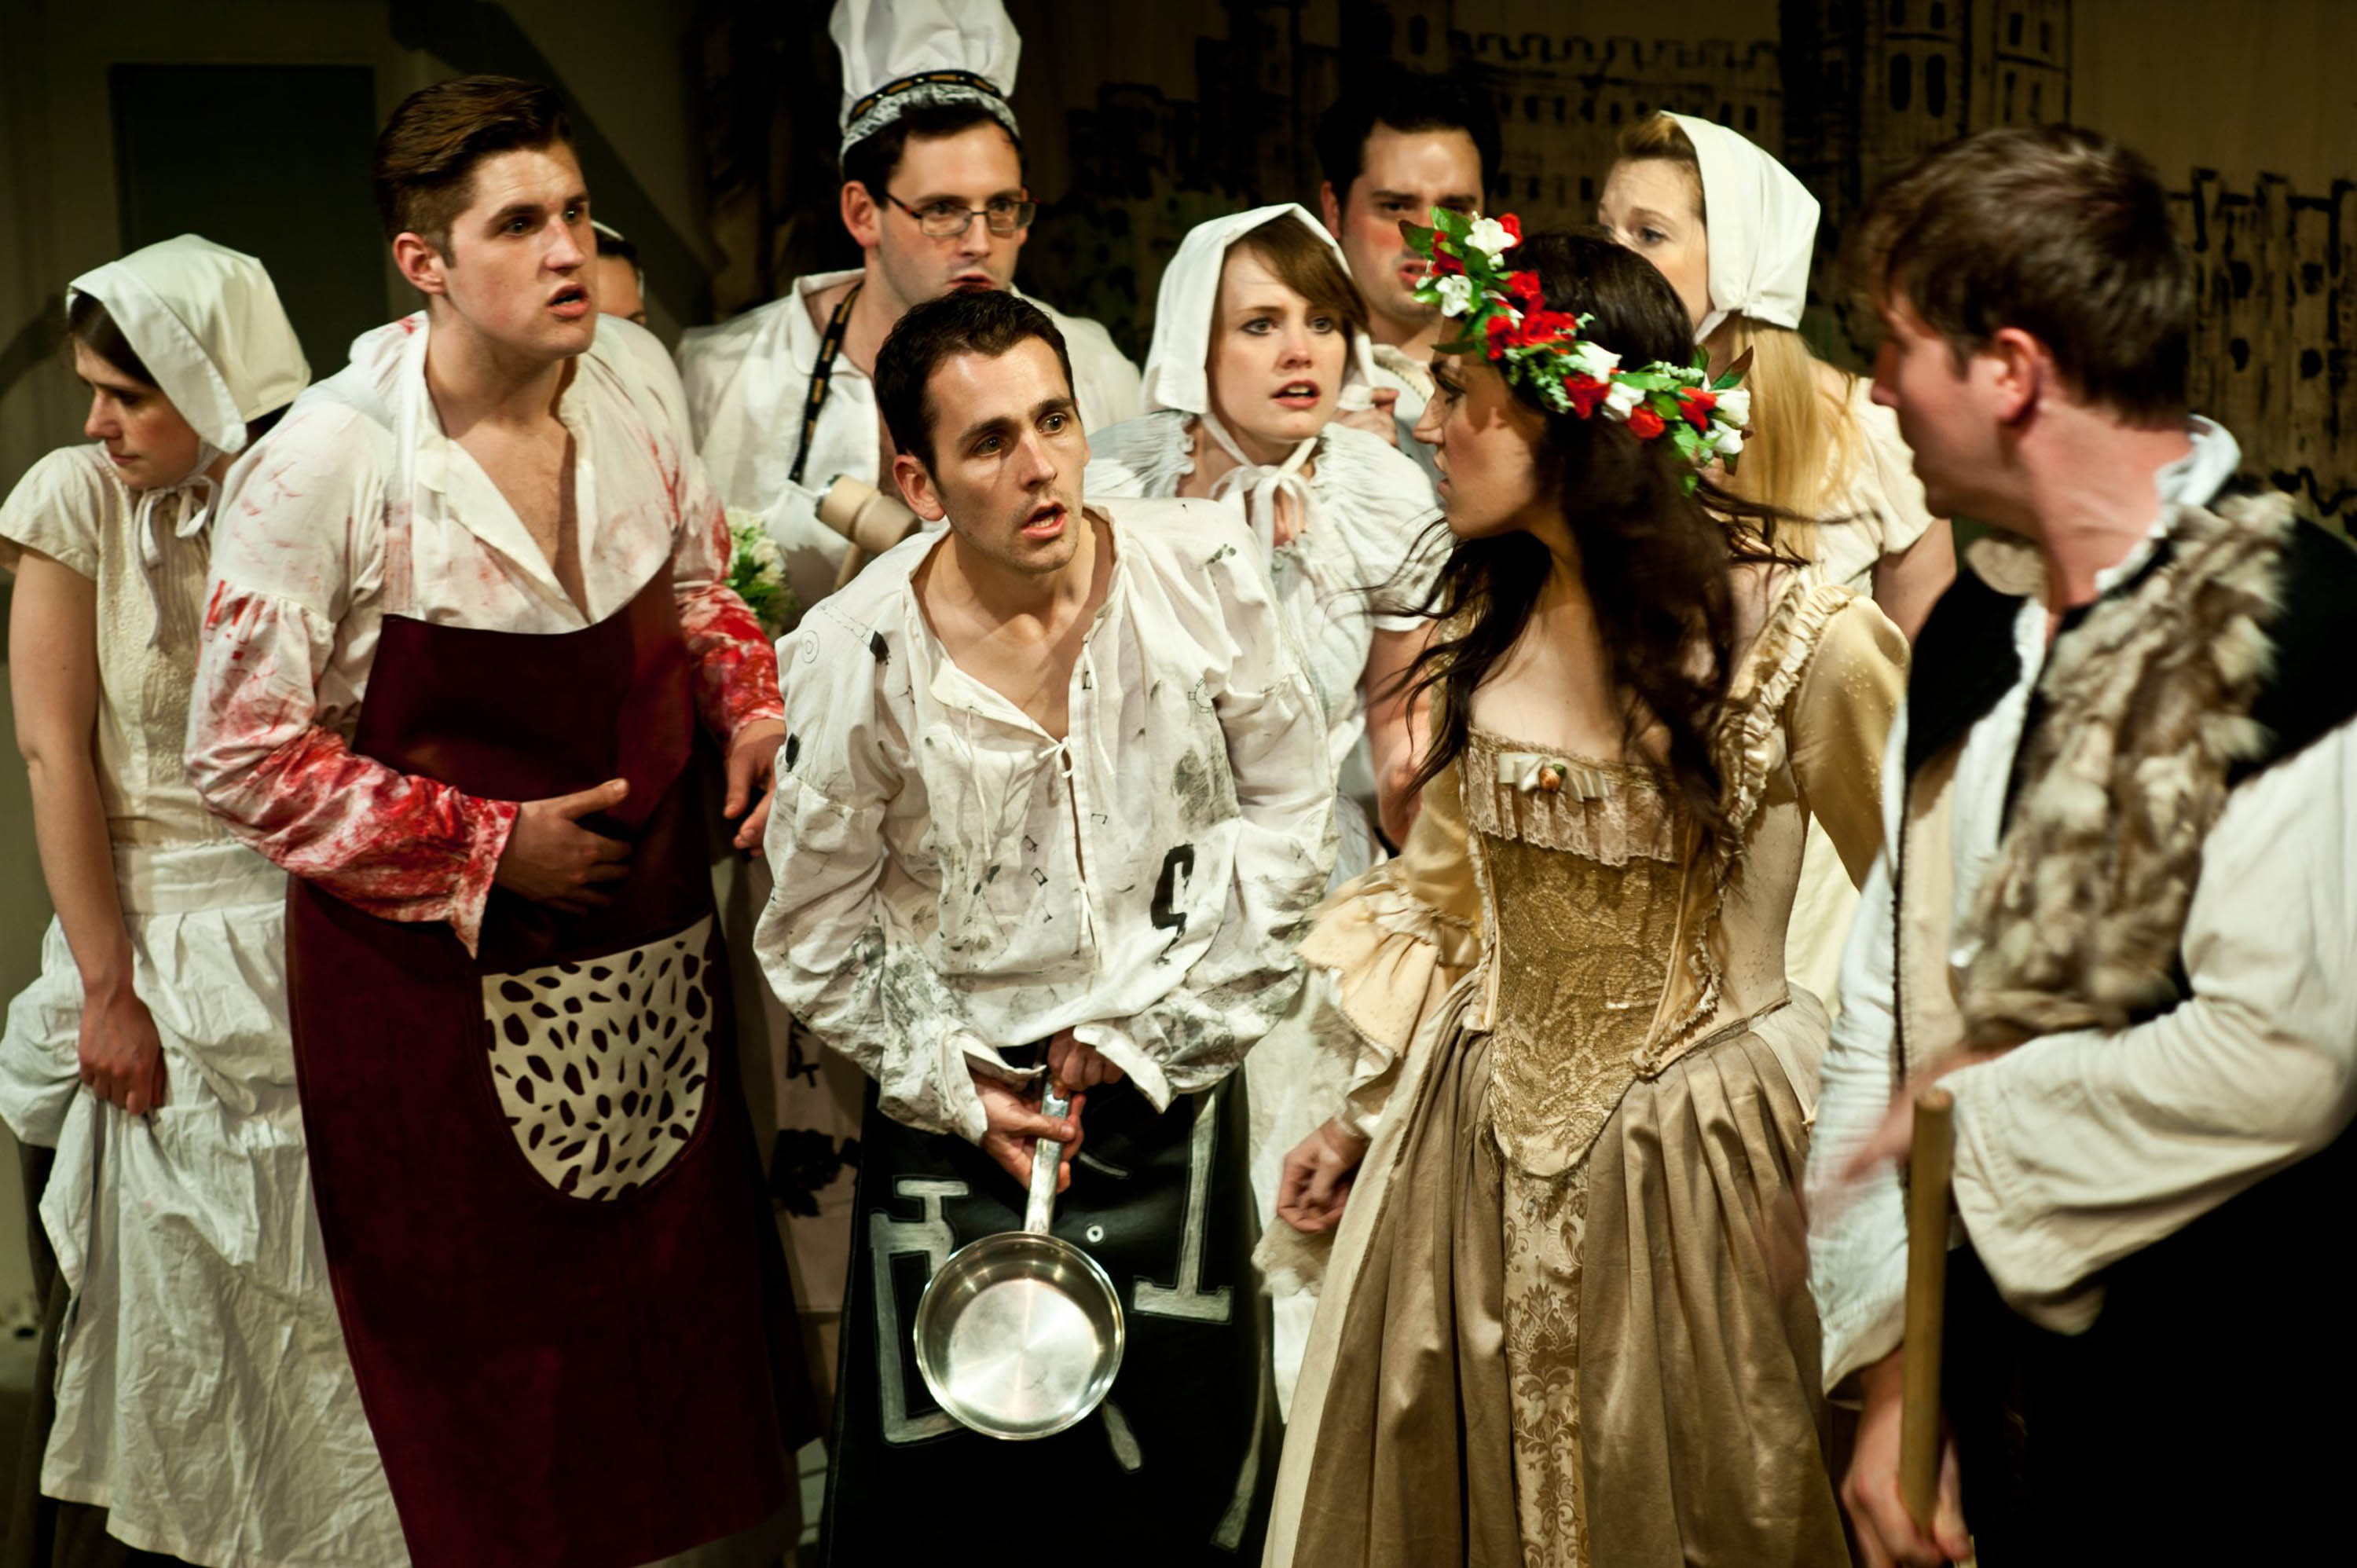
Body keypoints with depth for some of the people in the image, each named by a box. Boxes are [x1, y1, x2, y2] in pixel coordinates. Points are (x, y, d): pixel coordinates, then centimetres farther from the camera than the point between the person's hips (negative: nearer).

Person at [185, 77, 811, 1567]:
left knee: (679, 1296, 15)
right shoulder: (324, 465, -19)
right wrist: (491, 844, -15)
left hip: (655, 944, 5)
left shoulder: (630, 370, -4)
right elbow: (247, 757, -13)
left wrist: (757, 708, -3)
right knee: (488, 1348, 9)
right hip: (443, 983, -4)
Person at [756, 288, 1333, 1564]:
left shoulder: (1204, 572, -13)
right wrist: (956, 1088, -6)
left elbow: (1291, 801, -3)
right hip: (956, 1096, -1)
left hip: (1170, 1087, 1)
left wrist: (1153, 1015, -6)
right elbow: (814, 931, -4)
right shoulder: (856, 660, -16)